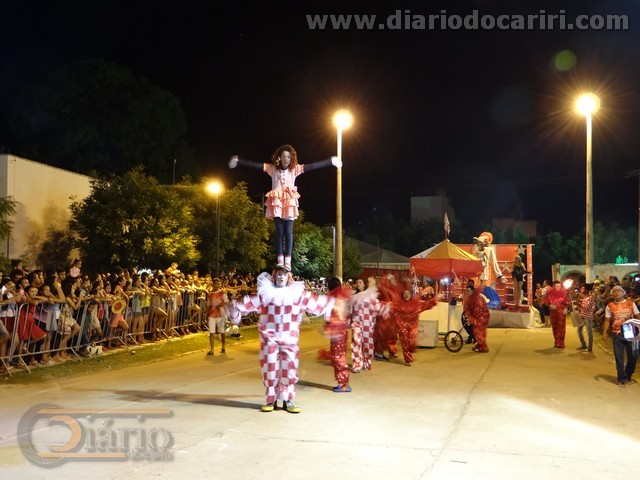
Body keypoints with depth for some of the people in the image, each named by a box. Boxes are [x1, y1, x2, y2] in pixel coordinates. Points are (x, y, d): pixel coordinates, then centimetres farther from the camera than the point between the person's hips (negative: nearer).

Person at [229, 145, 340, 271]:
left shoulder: (295, 169, 4)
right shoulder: (272, 169, 4)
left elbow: (313, 166, 0)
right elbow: (255, 165, -2)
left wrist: (331, 161, -3)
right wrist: (238, 161, -8)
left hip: (289, 203, 0)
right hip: (276, 202, 0)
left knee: (288, 232, -4)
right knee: (279, 231, -3)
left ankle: (287, 261, -4)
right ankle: (280, 261, -3)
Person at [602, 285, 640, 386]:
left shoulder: (631, 303, 3)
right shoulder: (610, 306, 1)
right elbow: (607, 320, 2)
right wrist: (604, 332, -9)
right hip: (617, 334, -1)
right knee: (619, 357, 3)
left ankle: (628, 375, 27)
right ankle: (622, 379, 14)